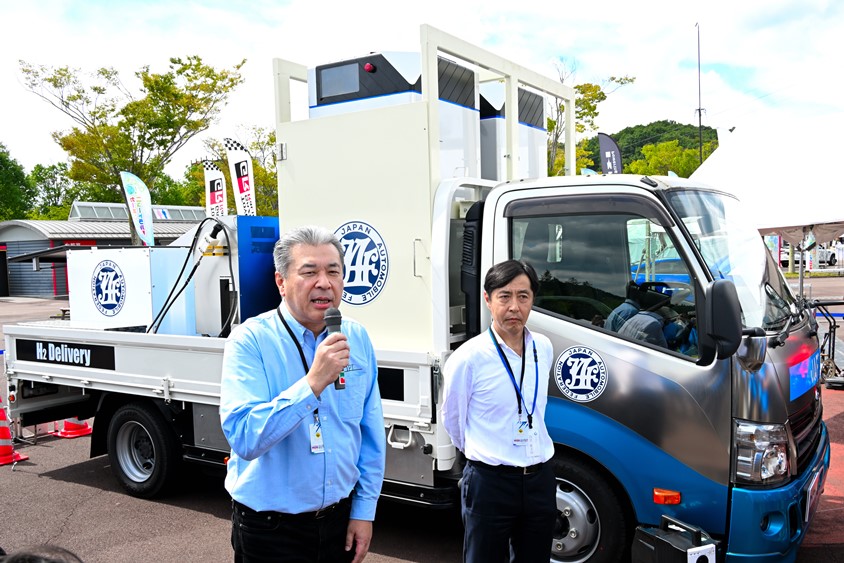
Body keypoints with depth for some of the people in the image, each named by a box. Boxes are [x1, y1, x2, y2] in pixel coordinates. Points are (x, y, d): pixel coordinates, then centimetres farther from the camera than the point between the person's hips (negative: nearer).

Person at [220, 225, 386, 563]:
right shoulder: (250, 341, -15)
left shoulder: (357, 339, -1)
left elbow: (371, 436, 3)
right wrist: (313, 383, -33)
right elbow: (244, 438, -26)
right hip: (270, 527, -3)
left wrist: (364, 510, 2)